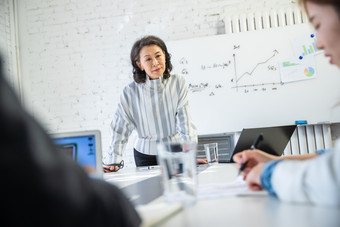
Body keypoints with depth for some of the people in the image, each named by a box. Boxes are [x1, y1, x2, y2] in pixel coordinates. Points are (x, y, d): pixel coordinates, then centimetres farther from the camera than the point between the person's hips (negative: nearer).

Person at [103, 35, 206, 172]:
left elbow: (185, 122, -7)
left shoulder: (178, 83, -5)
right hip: (145, 155, 0)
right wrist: (112, 162, -9)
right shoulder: (130, 92, -5)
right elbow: (120, 130, -2)